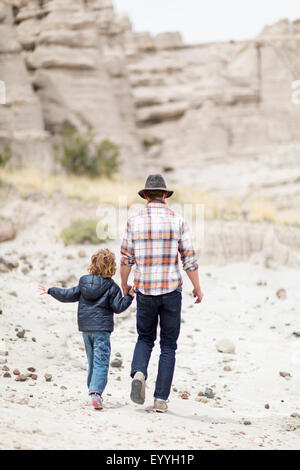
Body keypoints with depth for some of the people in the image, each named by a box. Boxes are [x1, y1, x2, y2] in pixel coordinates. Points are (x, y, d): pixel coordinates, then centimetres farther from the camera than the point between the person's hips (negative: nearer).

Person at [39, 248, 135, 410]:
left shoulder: (83, 283, 6)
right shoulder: (112, 287, -7)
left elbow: (68, 295, 10)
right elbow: (118, 307, -8)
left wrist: (51, 291, 23)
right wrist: (129, 297, -1)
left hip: (85, 327, 5)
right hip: (102, 329, -5)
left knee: (92, 361, 18)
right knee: (101, 362, -9)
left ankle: (93, 390, 24)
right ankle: (96, 392, -25)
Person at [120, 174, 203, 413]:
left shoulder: (134, 222, -1)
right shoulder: (178, 222, -3)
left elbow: (126, 259, 3)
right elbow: (189, 260, -2)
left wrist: (124, 285, 19)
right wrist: (197, 288, 11)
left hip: (144, 290, 1)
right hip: (171, 289, -1)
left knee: (145, 338, 20)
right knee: (168, 346, 9)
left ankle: (139, 373, -9)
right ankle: (161, 398, 4)